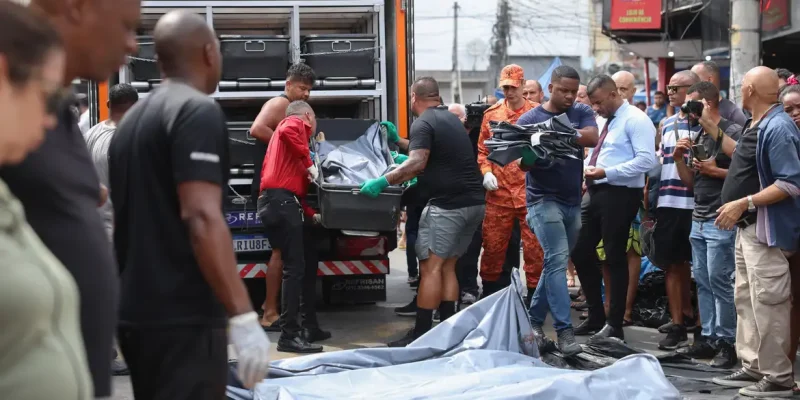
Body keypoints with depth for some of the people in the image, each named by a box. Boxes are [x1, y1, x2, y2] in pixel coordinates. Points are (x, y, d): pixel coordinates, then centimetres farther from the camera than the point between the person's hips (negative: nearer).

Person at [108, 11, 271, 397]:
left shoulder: (132, 119, 15)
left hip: (135, 313, 9)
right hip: (183, 318, -9)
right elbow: (201, 218, -22)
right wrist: (243, 316, -24)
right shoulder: (198, 111, -12)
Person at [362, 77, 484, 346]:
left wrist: (382, 182, -24)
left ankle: (421, 334, -9)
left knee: (431, 266, -7)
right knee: (447, 266, 13)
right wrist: (400, 142, 46)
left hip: (449, 204, -9)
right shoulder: (450, 119, 20)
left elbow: (417, 163, -24)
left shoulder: (423, 123, -9)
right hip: (474, 202, 9)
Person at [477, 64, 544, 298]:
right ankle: (489, 298, 21)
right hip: (499, 193, 2)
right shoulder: (491, 114, 8)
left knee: (534, 249, 1)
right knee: (492, 247, 8)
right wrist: (486, 172, -2)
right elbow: (482, 150, 14)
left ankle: (534, 296, 12)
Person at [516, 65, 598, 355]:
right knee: (558, 260, -15)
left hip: (573, 201, 5)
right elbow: (522, 162, -5)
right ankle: (564, 329, -15)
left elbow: (592, 137, -14)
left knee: (556, 262, 12)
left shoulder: (582, 113, 6)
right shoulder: (529, 119, -2)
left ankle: (535, 319, 25)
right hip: (544, 199, -4)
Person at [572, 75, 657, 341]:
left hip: (620, 194, -9)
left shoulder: (635, 120, -10)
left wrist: (606, 172, -22)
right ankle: (595, 317, 22)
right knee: (581, 252, 10)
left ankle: (615, 325, 7)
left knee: (615, 257, -3)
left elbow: (646, 160, -20)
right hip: (597, 193, 9)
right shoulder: (604, 121, 18)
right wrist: (586, 169, 3)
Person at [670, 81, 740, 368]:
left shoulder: (732, 133, -9)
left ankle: (727, 342, -2)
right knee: (702, 281, 10)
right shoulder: (699, 136, 17)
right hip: (699, 219, 9)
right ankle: (709, 337, 16)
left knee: (720, 281, -8)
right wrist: (679, 158, 4)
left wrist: (715, 171, -17)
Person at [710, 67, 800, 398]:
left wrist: (743, 203, -26)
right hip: (747, 228, 11)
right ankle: (753, 368, 23)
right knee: (746, 300, 15)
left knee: (767, 303, -7)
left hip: (766, 229, -11)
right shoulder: (756, 126, 11)